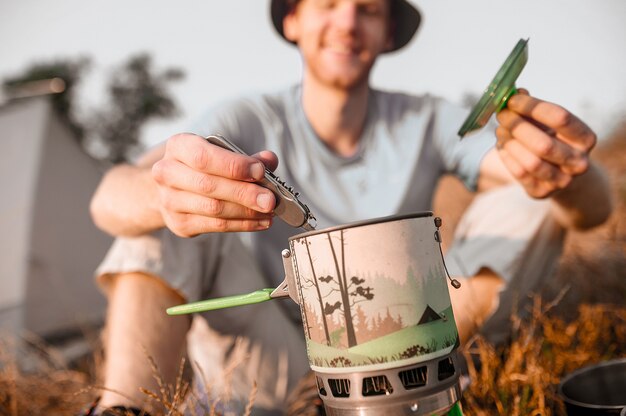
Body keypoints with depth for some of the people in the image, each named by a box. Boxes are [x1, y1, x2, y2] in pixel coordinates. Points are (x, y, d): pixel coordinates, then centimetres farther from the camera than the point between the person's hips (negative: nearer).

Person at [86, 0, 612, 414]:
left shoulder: (427, 122, -4)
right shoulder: (249, 121, -6)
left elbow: (594, 207, -13)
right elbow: (109, 201, -23)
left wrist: (566, 178, -39)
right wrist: (162, 191, -48)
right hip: (270, 372, 0)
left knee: (531, 200, -10)